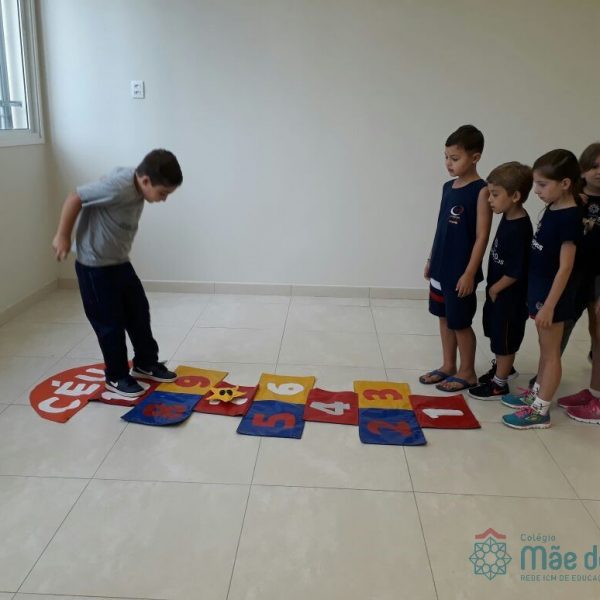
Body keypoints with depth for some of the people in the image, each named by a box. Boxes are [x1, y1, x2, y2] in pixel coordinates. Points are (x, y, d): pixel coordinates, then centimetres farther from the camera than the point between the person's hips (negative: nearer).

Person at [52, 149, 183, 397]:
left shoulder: (137, 189, -3)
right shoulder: (118, 187, -29)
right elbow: (74, 199, -23)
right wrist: (63, 236, -15)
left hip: (121, 263, 8)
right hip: (95, 267, -8)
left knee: (139, 313, 15)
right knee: (111, 323, 2)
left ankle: (146, 364, 32)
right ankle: (117, 377, 20)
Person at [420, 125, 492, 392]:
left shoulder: (481, 191, -15)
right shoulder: (448, 187, 7)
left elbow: (482, 236, -17)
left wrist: (470, 273, -19)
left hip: (461, 270, -7)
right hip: (442, 266, 7)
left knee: (460, 322, 4)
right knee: (444, 317, 16)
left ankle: (467, 373, 21)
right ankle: (448, 366, 31)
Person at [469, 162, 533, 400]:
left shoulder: (519, 229, -28)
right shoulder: (509, 217, 0)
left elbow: (515, 272, -26)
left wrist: (495, 289, -11)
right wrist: (493, 288, 12)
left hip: (509, 296, -9)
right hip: (497, 291, 9)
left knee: (505, 340, 7)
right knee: (496, 334, 25)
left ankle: (499, 384, 23)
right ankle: (502, 367, 46)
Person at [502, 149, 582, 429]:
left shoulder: (569, 217, -21)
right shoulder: (552, 209, 5)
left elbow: (565, 267, -22)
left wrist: (549, 305, -22)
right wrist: (539, 297, 17)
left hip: (553, 294, -9)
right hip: (540, 289, 9)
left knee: (551, 352, 3)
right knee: (545, 349, 20)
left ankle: (541, 411, 12)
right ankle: (536, 394, 34)